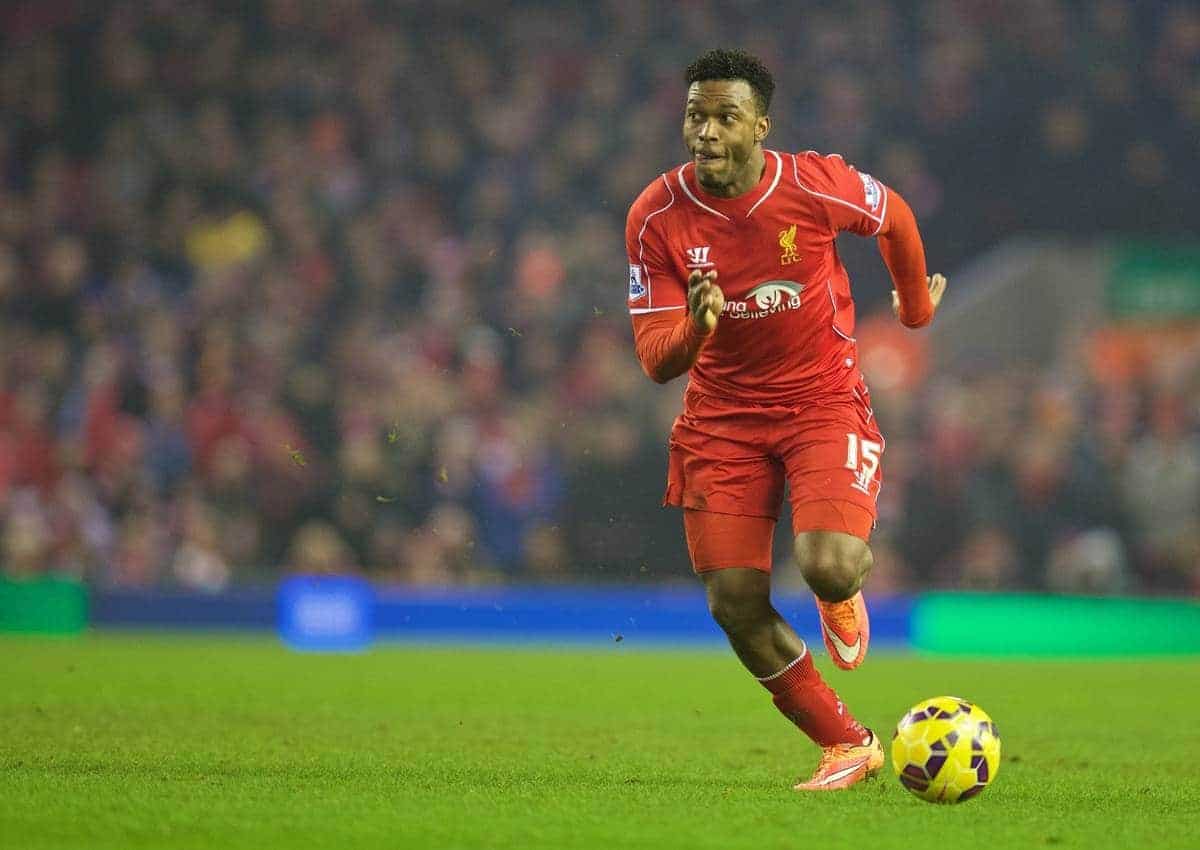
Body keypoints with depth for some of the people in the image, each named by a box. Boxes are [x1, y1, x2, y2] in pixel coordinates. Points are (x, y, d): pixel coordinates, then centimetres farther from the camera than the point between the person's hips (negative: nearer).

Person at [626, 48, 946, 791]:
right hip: (722, 416, 2)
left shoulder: (817, 186, -17)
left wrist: (917, 307, 23)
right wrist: (694, 327, -35)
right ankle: (848, 747, 15)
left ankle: (842, 594, 17)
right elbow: (656, 361, -12)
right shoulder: (657, 216, -14)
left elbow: (896, 217, 7)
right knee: (735, 604, -5)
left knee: (829, 566, -25)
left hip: (824, 402, -2)